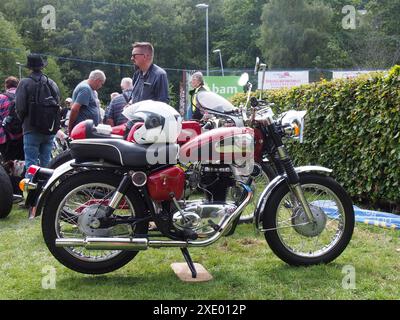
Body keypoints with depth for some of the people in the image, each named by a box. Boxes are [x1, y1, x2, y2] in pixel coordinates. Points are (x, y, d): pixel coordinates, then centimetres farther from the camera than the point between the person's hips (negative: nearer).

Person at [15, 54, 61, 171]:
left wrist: (23, 120, 8)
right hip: (51, 130, 5)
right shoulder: (52, 83, 10)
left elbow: (20, 106, -10)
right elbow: (58, 105, 9)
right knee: (46, 161, 13)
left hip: (32, 129, -5)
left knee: (31, 162, -4)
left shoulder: (25, 83, -6)